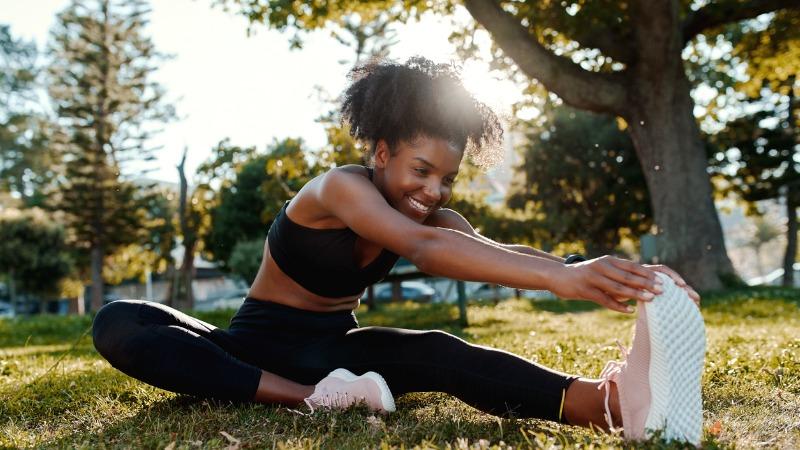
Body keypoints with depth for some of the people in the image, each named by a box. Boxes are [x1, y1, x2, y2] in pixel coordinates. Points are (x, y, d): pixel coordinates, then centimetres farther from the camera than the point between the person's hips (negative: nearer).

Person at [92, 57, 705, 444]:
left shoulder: (435, 215, -4)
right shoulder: (340, 187, -25)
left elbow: (499, 251, -25)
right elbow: (426, 249, -44)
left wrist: (604, 274, -43)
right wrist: (558, 275, -57)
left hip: (332, 349, 3)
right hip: (260, 345, -3)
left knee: (437, 353, -32)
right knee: (119, 326, -33)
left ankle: (602, 400, -56)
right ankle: (307, 398, -47)